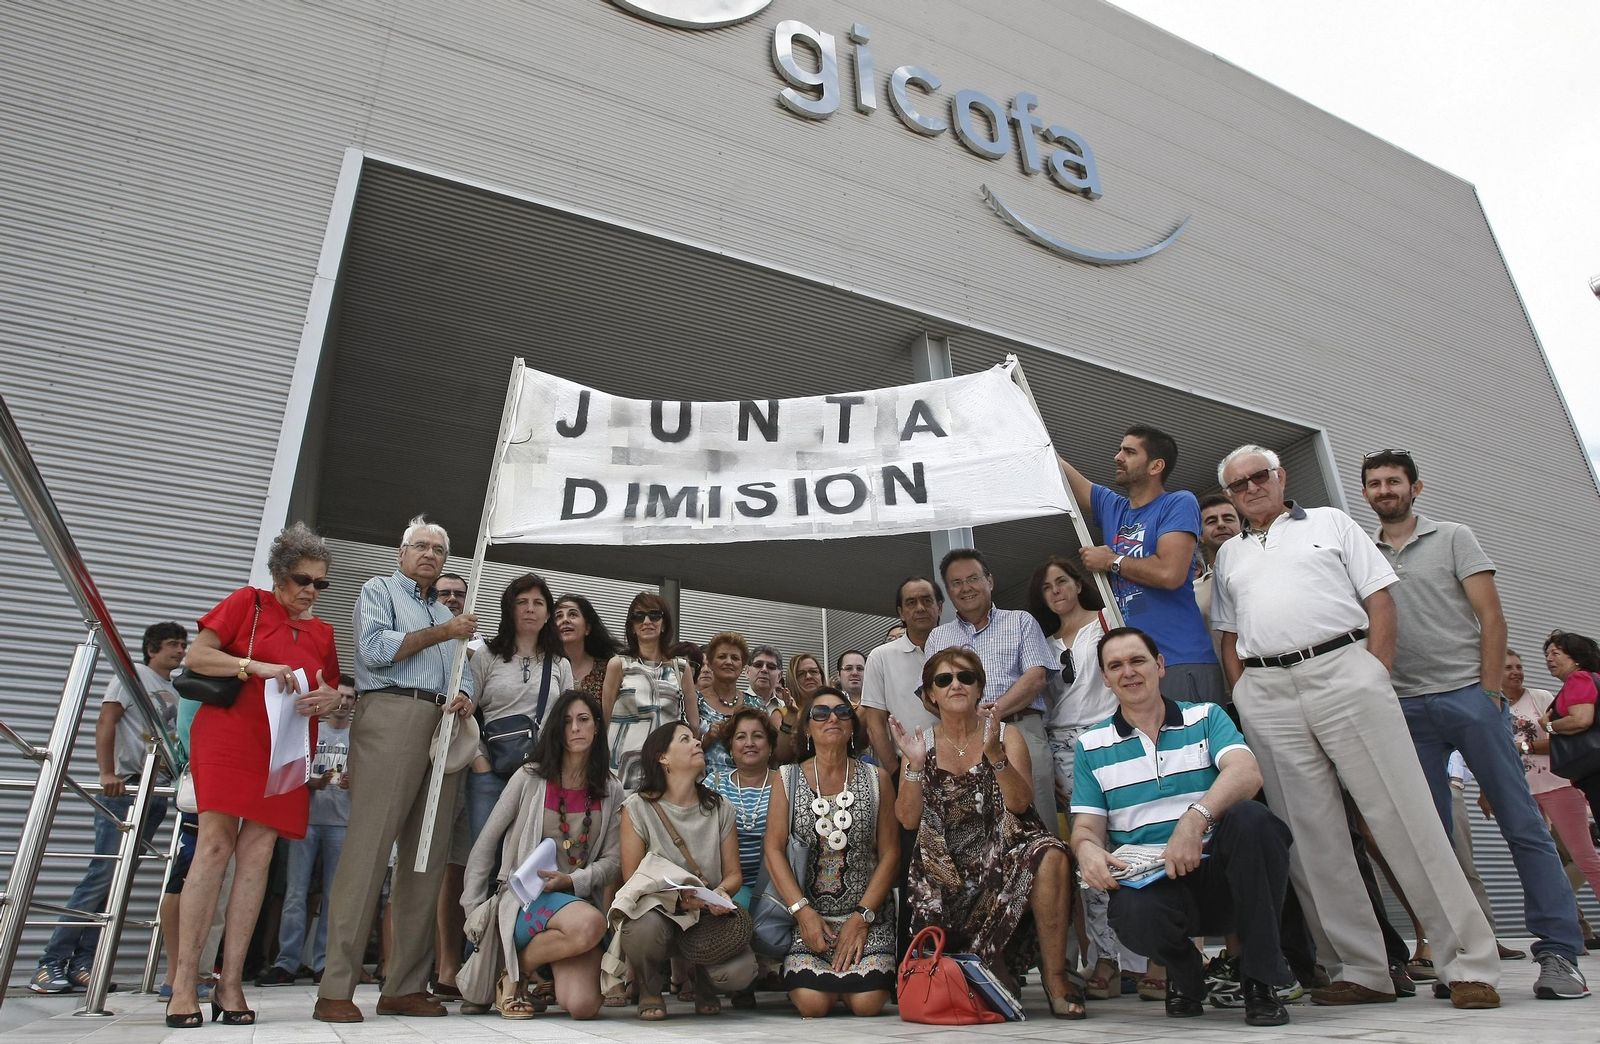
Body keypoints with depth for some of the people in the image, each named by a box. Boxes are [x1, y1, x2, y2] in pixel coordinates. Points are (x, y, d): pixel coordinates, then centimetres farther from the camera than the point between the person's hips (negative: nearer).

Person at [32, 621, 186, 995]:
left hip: (157, 792, 6)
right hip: (124, 787, -6)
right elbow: (106, 722, -7)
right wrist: (107, 773, -18)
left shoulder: (177, 690, 19)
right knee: (103, 874, -10)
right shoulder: (133, 674, 3)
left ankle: (81, 964, 7)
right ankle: (52, 962, -3)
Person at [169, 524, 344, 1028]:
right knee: (215, 846, -10)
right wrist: (258, 667, -15)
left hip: (286, 751, 4)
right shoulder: (248, 603, 6)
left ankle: (230, 983, 1)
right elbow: (197, 656, -1)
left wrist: (333, 697, -2)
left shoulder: (322, 632, 18)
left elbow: (331, 690, 22)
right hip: (229, 736, -4)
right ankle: (184, 981, -5)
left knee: (256, 856, -1)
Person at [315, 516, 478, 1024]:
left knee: (428, 858, 2)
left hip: (444, 729, 6)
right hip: (391, 718, -6)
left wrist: (464, 698, -2)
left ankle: (405, 986, 6)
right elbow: (375, 649, -6)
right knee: (369, 848, -11)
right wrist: (440, 633, -1)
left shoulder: (446, 613, 28)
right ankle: (336, 989, -8)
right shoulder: (379, 590, 12)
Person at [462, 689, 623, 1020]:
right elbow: (486, 843, 4)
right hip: (526, 898, -2)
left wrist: (572, 880, -14)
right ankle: (518, 969, -7)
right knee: (590, 924, -36)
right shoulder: (530, 778, -2)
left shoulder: (611, 790, 5)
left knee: (582, 1006, -21)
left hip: (579, 898, 3)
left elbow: (612, 861, 5)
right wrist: (472, 909, 3)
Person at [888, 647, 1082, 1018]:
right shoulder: (920, 745, 7)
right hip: (946, 872, 1)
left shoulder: (1007, 736, 4)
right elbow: (908, 819, -2)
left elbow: (1020, 803, -12)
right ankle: (995, 971, 20)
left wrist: (994, 752, -26)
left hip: (1005, 858, -1)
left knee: (1050, 856, -35)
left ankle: (1056, 978, -17)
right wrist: (914, 764, -16)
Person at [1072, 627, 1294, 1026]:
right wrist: (1087, 849, -19)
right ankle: (1184, 974, 5)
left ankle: (1261, 979, -13)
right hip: (1147, 880, 0)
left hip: (1217, 873, 0)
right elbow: (1087, 826, 7)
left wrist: (1195, 817, -33)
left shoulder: (1206, 717, 6)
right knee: (1134, 913, -35)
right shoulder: (1091, 746, 10)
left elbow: (1246, 773, -14)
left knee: (1250, 818, -30)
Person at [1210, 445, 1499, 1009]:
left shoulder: (1330, 522, 13)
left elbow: (1380, 600, 6)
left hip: (1344, 671, -3)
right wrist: (1243, 697, 5)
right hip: (1266, 694, 3)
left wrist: (1375, 671, -5)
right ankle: (1364, 970, 10)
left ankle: (1468, 963, 4)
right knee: (1311, 835, 2)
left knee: (1404, 816, -5)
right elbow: (1229, 637, 18)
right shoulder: (1229, 554, 20)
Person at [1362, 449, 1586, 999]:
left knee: (1522, 823, -3)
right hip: (1406, 709, 2)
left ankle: (1559, 951, 4)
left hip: (1467, 695, -2)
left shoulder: (1452, 538, 7)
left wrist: (1489, 690, -7)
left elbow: (1491, 616, 1)